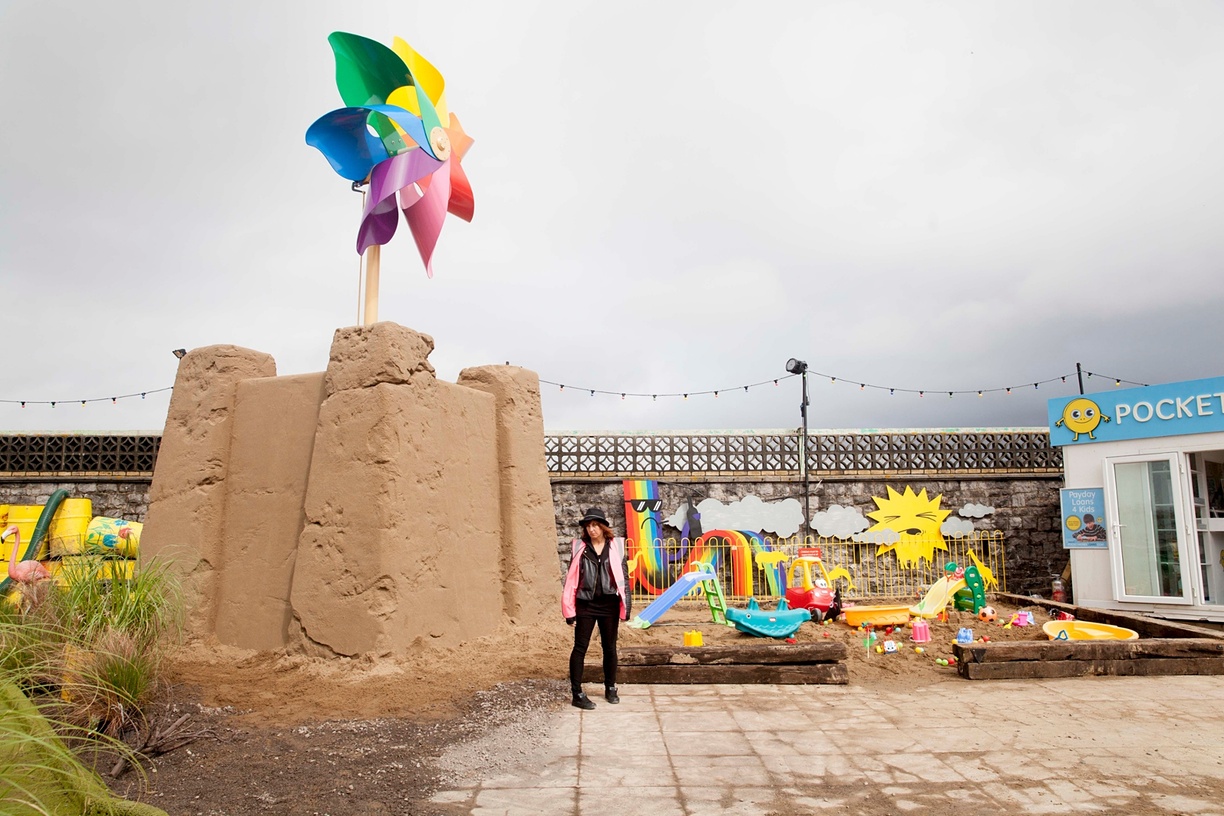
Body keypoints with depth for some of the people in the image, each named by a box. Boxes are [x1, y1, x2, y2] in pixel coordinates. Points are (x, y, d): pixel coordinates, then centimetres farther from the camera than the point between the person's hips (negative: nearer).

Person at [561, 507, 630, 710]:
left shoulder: (616, 547, 0)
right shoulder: (580, 548, -1)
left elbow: (623, 577, 3)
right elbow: (571, 579, -1)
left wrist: (625, 607, -1)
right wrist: (570, 611, -4)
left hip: (609, 604, 1)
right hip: (585, 604, -1)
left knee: (610, 647, 14)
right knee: (580, 648, 1)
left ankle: (610, 688, 30)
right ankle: (577, 694, 9)